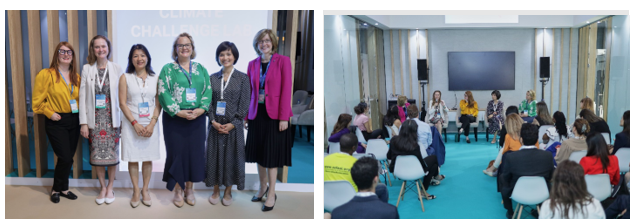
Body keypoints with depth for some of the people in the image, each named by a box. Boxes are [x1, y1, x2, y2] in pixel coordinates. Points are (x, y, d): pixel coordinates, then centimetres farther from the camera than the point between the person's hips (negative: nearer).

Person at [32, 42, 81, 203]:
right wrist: (50, 113, -11)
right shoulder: (46, 75, -6)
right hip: (56, 122, -5)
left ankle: (62, 189, 25)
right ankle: (57, 189, 13)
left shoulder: (76, 77, 9)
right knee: (65, 158, -9)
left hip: (74, 120, 5)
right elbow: (37, 100, -6)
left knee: (69, 157, 9)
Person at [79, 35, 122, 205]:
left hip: (112, 119, -1)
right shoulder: (87, 69, 3)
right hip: (94, 119, 1)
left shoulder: (117, 69, 1)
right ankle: (102, 187, 21)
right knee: (97, 155, 4)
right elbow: (82, 97, 1)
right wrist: (83, 122, -3)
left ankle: (110, 187, 19)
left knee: (112, 154, 2)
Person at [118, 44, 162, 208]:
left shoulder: (155, 78, 6)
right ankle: (136, 191, 15)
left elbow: (158, 103, 3)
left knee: (148, 158, 6)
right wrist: (135, 123, -11)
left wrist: (152, 123, -10)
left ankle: (145, 190, 19)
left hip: (150, 124, 1)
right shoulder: (125, 78, 3)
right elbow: (122, 103, -2)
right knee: (133, 158, 3)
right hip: (131, 124, -1)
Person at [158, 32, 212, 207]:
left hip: (197, 119, 3)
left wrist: (201, 109, -11)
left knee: (195, 152, 5)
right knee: (176, 152, 1)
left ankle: (189, 188, 20)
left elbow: (208, 90, 4)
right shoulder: (168, 69, 2)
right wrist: (178, 111, -16)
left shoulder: (201, 69, 11)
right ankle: (177, 190, 14)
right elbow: (163, 92, -7)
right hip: (174, 119, -3)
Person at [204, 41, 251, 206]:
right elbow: (208, 102, 4)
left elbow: (244, 105, -5)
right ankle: (215, 191, 22)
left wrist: (232, 124, -13)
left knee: (232, 157, 5)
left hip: (234, 126, -2)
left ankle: (228, 192, 20)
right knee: (214, 156, 7)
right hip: (215, 125, 2)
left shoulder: (243, 78, -2)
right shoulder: (212, 78, 6)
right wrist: (213, 121, -10)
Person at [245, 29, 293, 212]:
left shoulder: (283, 61, -5)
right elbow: (249, 91, 9)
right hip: (256, 114, 5)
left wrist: (283, 117, -14)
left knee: (271, 154, 0)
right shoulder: (252, 64, 8)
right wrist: (246, 115, 5)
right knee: (259, 150, 11)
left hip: (274, 114, -4)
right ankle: (262, 187, 25)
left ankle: (272, 194, 9)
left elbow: (286, 90, -10)